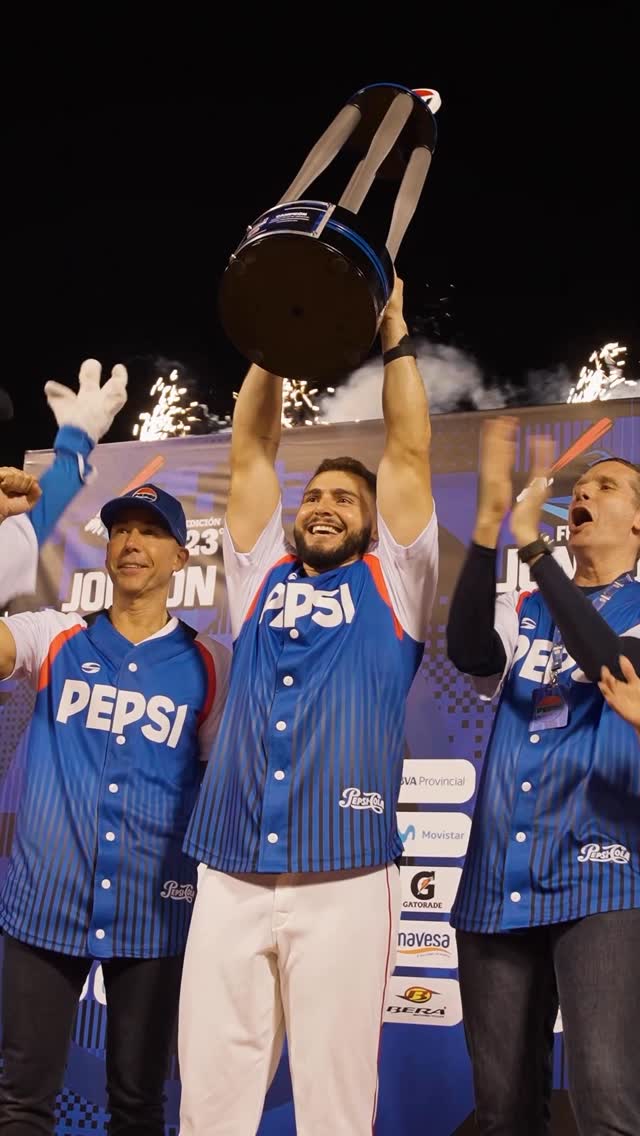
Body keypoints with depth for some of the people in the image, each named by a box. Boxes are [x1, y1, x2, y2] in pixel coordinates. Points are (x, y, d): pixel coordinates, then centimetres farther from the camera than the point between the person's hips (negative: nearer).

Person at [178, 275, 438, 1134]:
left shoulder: (392, 585, 13)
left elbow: (409, 454, 9)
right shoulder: (261, 580, 20)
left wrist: (393, 336, 11)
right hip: (229, 878, 3)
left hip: (343, 880, -2)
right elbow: (250, 453, 18)